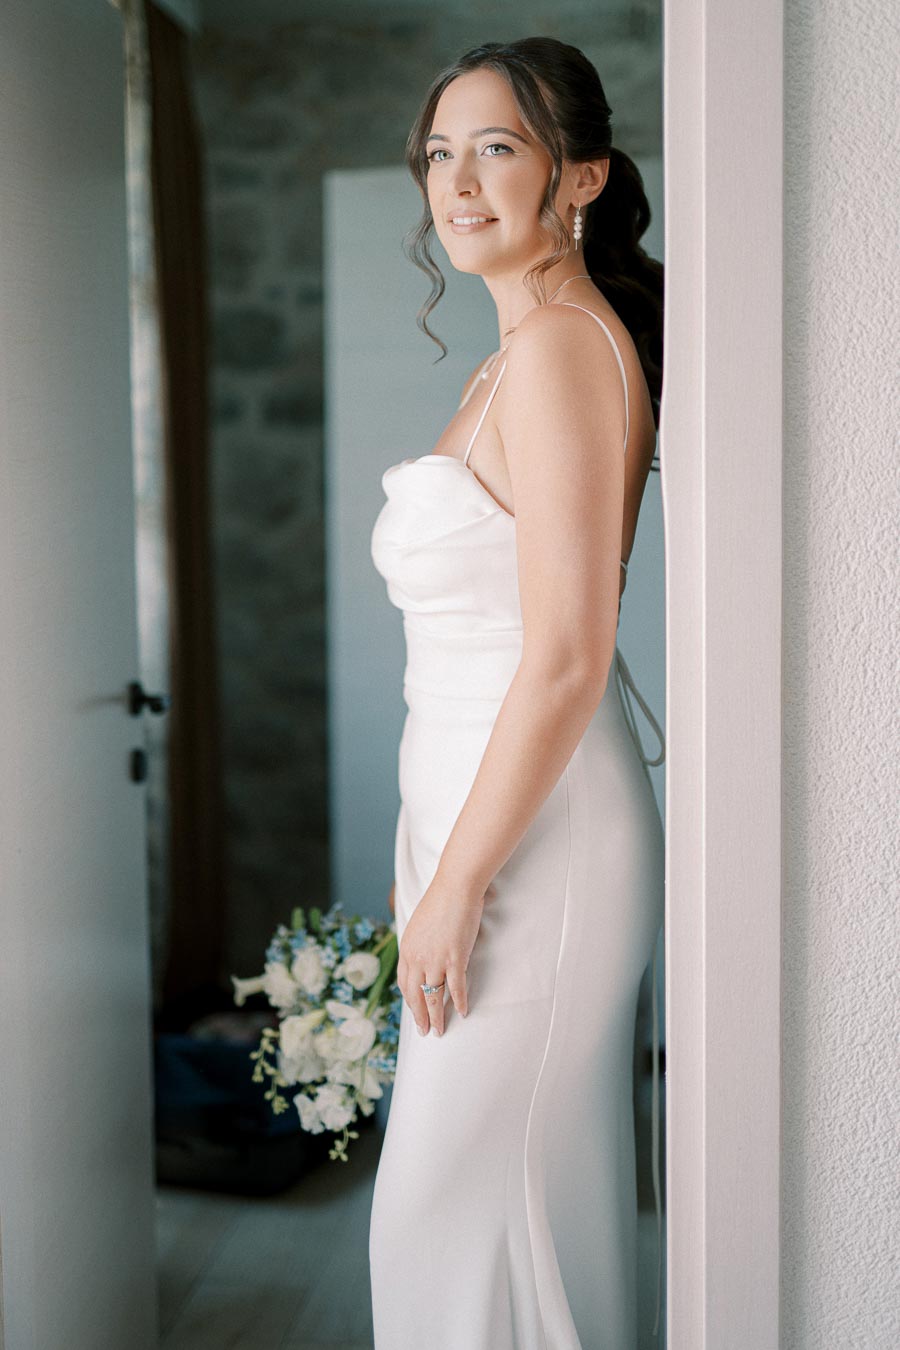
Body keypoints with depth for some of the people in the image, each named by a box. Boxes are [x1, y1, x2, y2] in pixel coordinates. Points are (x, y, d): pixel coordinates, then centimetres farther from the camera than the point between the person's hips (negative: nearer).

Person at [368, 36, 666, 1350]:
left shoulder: (564, 345, -15)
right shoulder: (510, 362, 15)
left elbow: (567, 657, -21)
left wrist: (454, 885, -17)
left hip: (537, 832, -9)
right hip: (490, 815, 10)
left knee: (453, 1211, 3)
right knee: (544, 1202, 18)